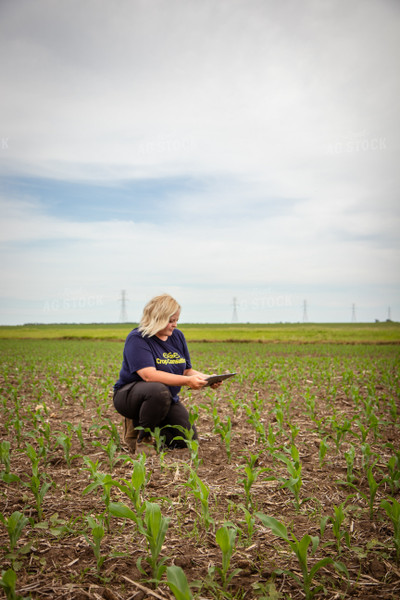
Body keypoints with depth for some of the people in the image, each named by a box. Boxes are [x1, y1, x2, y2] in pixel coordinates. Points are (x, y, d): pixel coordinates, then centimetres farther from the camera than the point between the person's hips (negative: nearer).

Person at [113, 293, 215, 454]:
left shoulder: (177, 336, 6)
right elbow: (148, 375, -29)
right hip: (129, 395, -6)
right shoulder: (137, 339, -16)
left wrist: (205, 378, -12)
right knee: (159, 390, -39)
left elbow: (187, 371, 9)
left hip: (167, 399, 6)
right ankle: (139, 437, -13)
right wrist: (187, 381, -33)